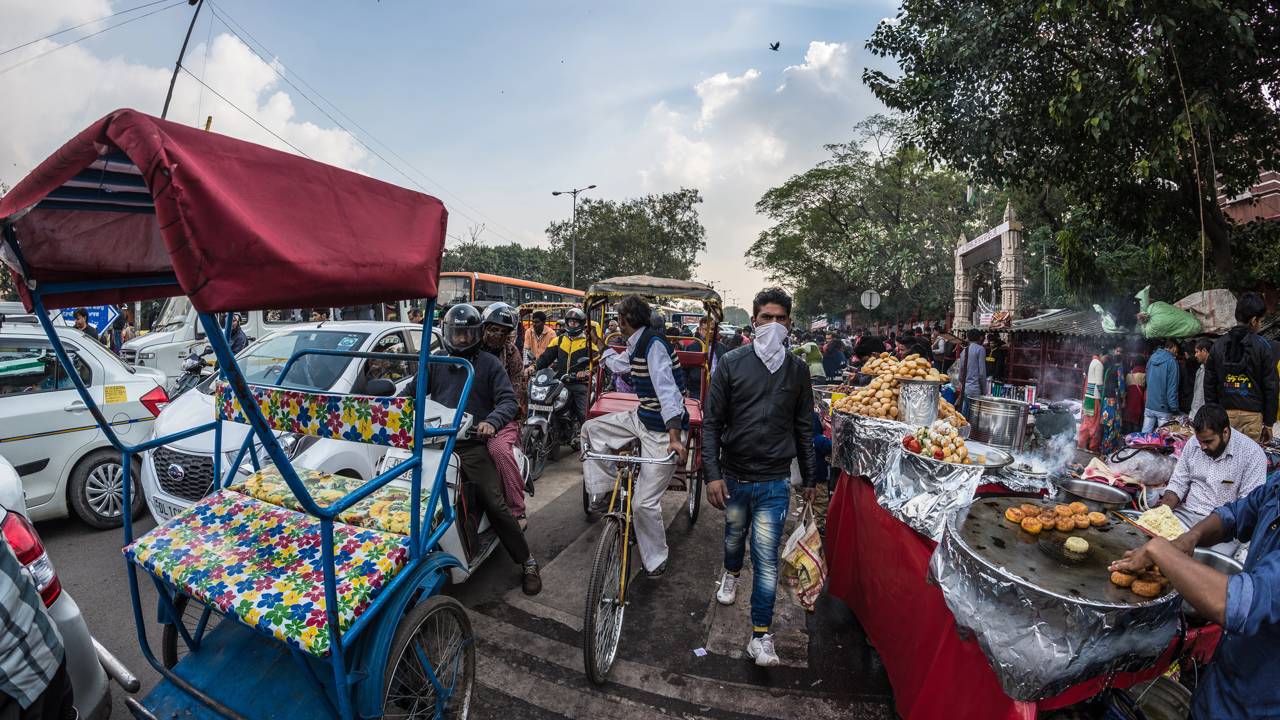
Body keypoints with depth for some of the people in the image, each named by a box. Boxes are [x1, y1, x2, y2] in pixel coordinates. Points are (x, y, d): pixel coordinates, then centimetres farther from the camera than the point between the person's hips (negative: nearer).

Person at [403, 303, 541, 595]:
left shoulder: (488, 363, 6)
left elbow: (509, 400, -3)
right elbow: (410, 393, 19)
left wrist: (492, 421, -22)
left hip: (473, 445, -3)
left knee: (495, 505, -12)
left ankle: (527, 561, 3)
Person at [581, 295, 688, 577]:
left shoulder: (654, 343, -21)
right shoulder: (637, 344, 8)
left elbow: (667, 389, -31)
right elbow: (619, 364, 30)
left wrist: (674, 436, -39)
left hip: (662, 430, -9)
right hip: (641, 418, 9)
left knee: (644, 502, -5)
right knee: (590, 428, 13)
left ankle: (656, 561, 18)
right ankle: (603, 490, 19)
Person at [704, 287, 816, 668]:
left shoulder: (797, 369, 0)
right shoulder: (732, 363, -7)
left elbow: (804, 427, 8)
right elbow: (711, 422, -5)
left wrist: (810, 478, 11)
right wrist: (712, 473, -12)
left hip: (774, 481, 0)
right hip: (733, 475, 1)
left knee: (766, 557, 0)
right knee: (734, 534, 23)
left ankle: (761, 635, 16)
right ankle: (731, 573, 55)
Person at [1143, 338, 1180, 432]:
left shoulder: (1151, 358, 7)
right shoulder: (1171, 361, -10)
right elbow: (1172, 387, -12)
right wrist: (1174, 408, -10)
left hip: (1149, 406, 5)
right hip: (1163, 407, -5)